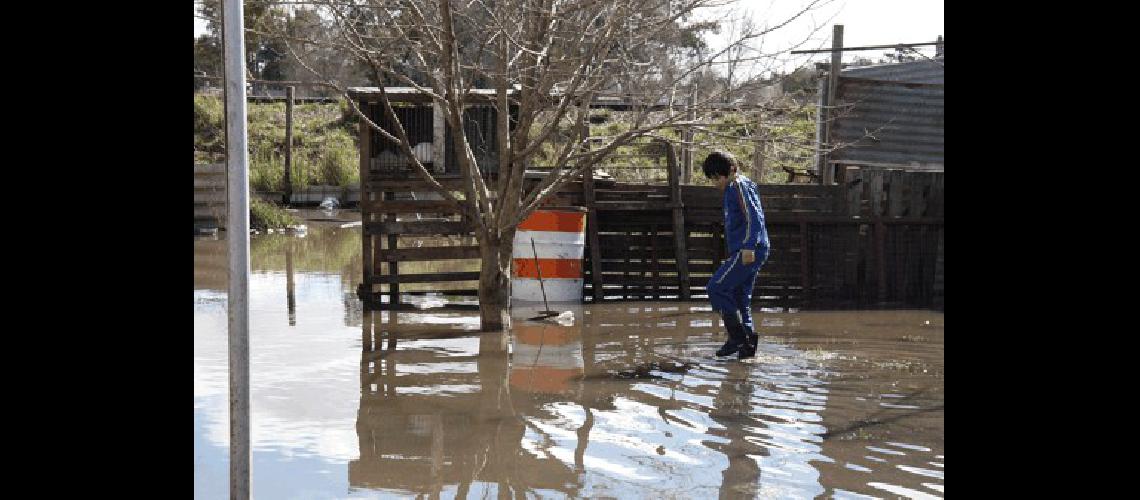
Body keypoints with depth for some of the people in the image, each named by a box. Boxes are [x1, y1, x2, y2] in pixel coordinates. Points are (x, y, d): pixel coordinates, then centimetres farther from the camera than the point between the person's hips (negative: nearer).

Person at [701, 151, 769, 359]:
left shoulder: (739, 186, -9)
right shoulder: (733, 188, 22)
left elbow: (754, 217, -19)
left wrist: (749, 247, -26)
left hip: (748, 252, -10)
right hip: (749, 251, 10)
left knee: (716, 288, -11)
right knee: (739, 296, 9)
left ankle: (738, 336, -10)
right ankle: (747, 345, 8)